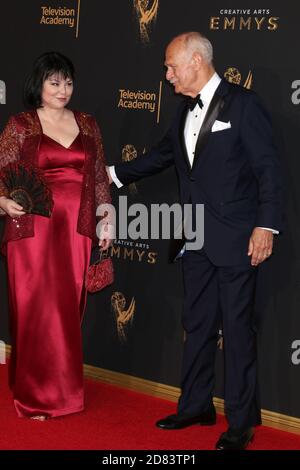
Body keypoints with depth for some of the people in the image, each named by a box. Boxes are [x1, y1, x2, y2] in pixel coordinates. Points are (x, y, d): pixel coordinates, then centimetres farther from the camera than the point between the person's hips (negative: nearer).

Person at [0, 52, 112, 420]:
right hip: (33, 229, -3)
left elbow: (99, 177, 15)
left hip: (75, 231, 3)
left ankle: (61, 391, 19)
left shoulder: (88, 126, 12)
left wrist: (106, 219, 10)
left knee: (68, 311, 6)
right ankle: (35, 398, 11)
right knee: (36, 311, 0)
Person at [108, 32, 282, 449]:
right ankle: (196, 406, 27)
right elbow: (162, 155, 25)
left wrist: (266, 225, -18)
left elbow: (267, 167, -12)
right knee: (197, 324, 15)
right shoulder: (186, 111, 12)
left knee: (237, 328, -1)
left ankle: (241, 422, 9)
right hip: (197, 240, 7)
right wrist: (114, 175, 25)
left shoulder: (242, 103, -10)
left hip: (235, 241, -7)